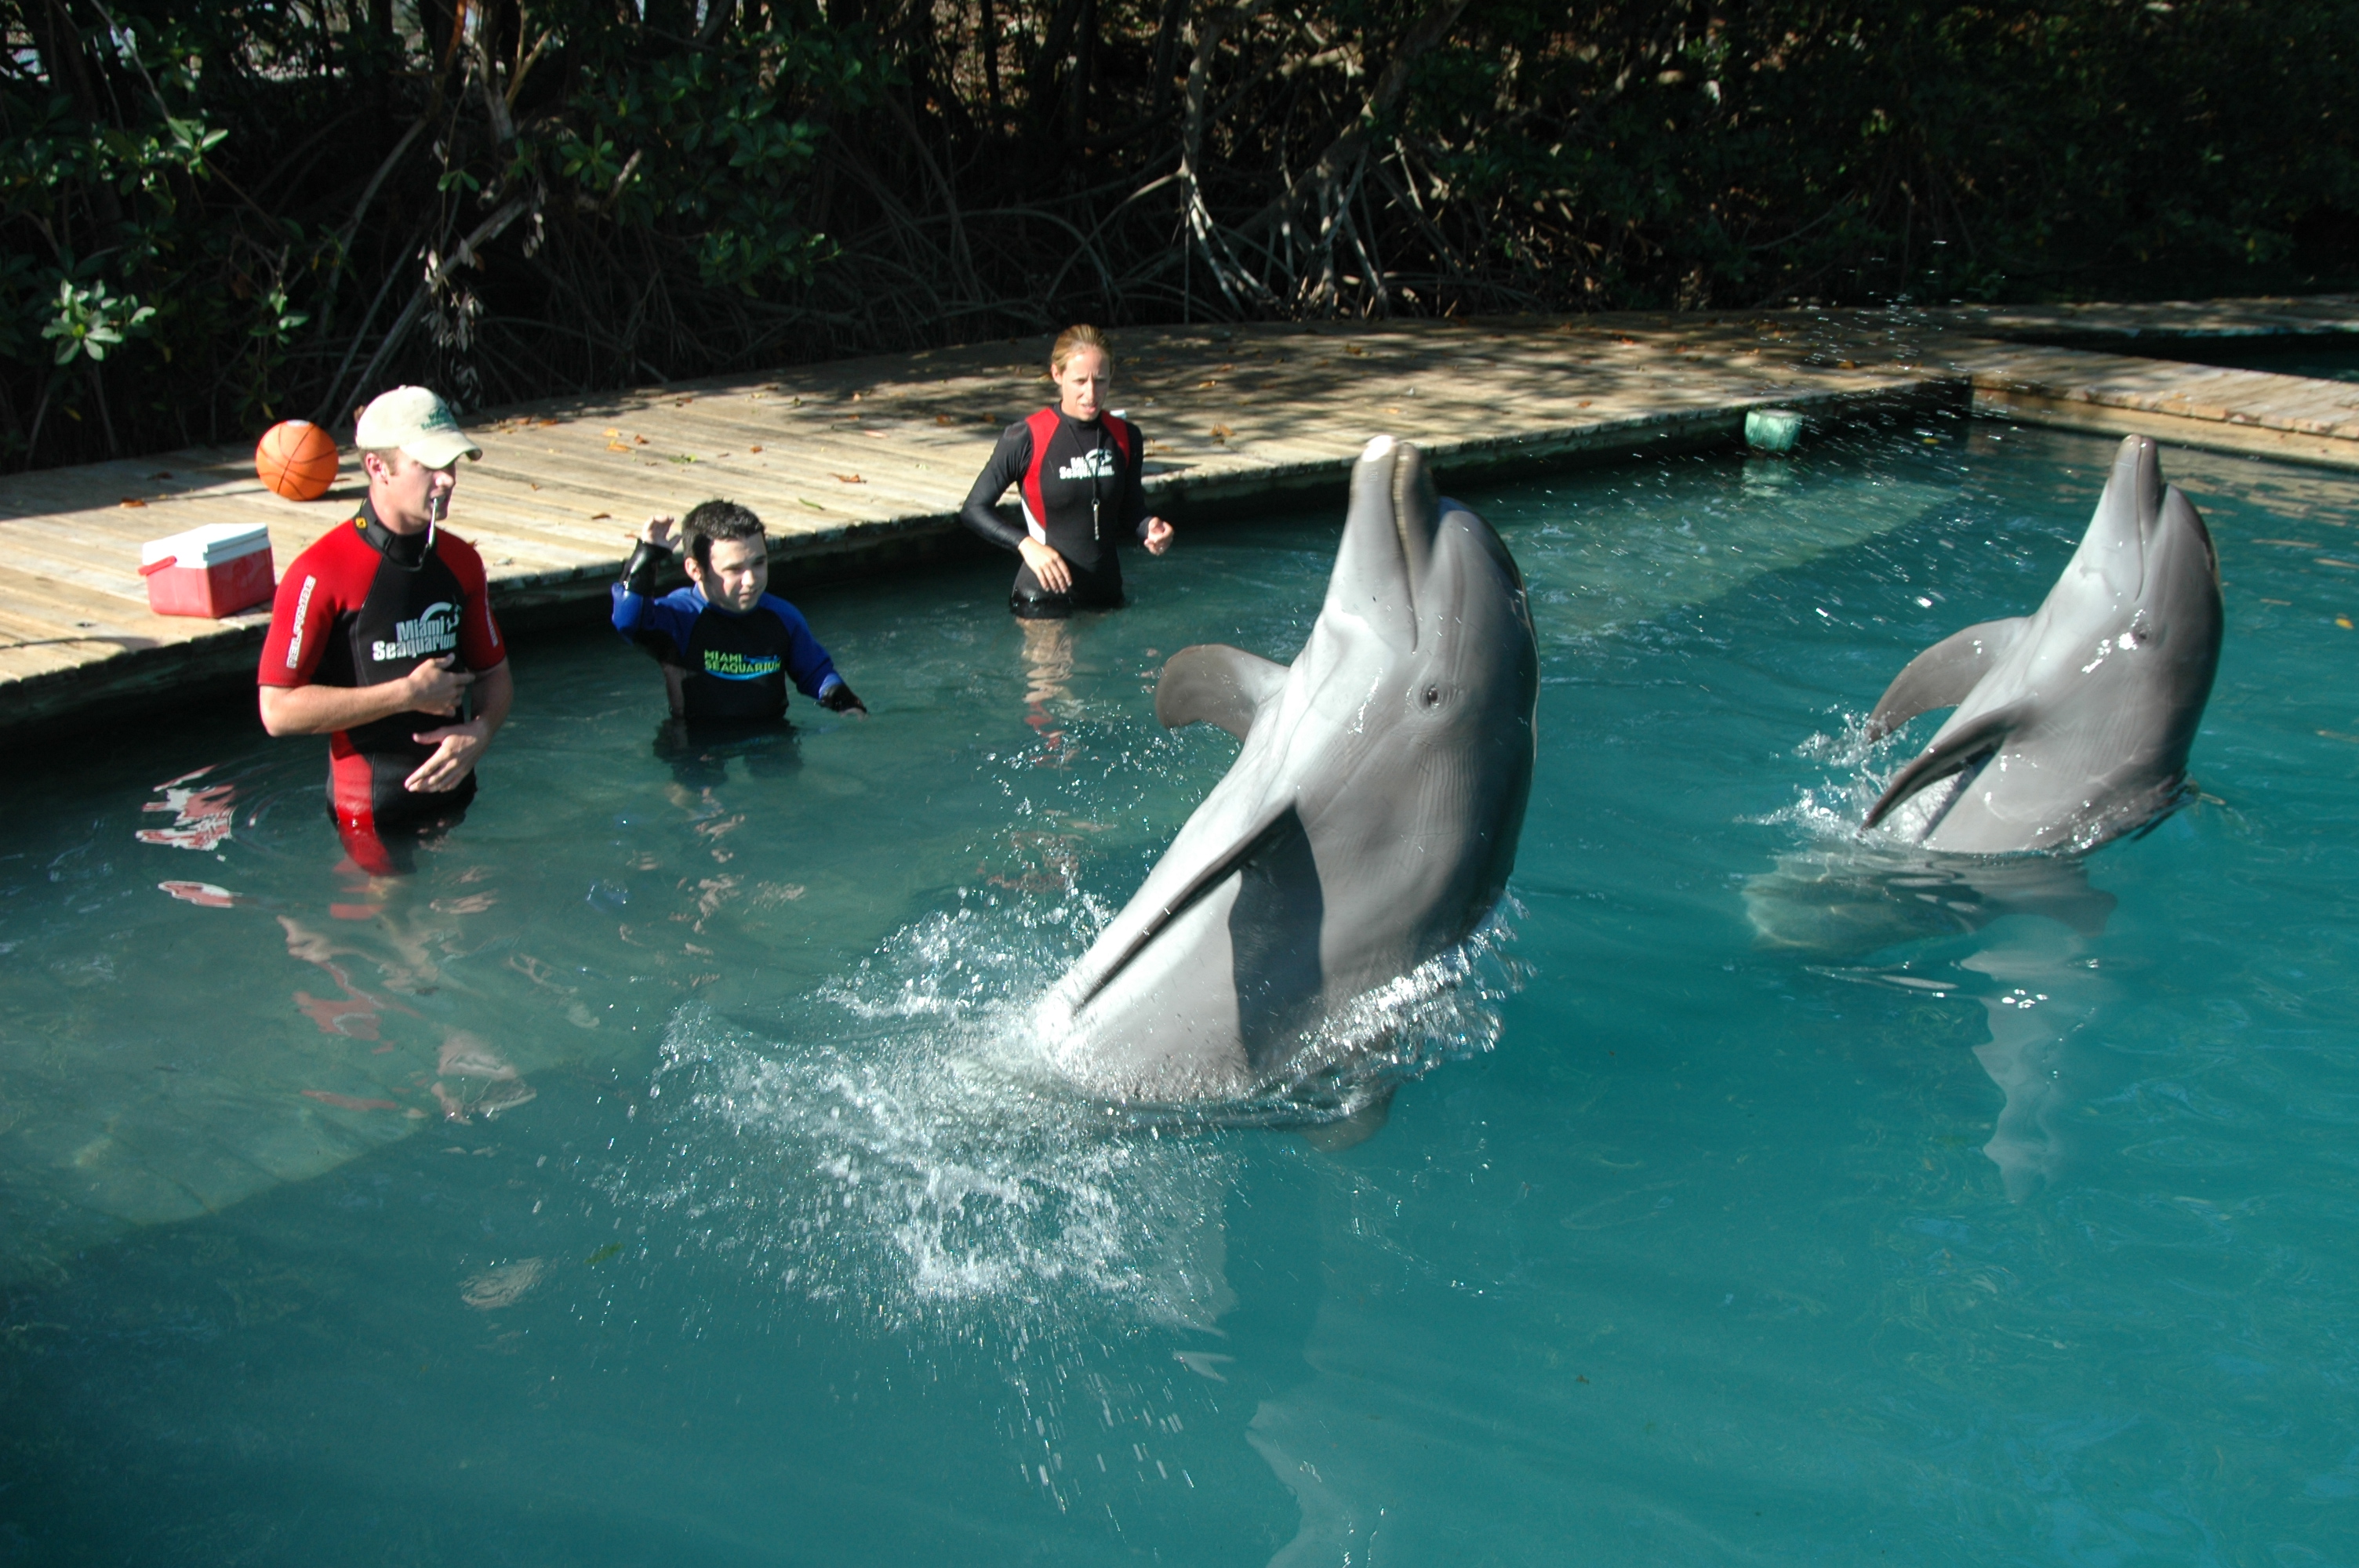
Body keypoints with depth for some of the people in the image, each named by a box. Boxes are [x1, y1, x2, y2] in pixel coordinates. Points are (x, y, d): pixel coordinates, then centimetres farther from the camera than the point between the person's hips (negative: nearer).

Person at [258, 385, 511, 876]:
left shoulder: (460, 561, 3)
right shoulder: (323, 572, -17)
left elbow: (494, 672, 13)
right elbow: (279, 710, -20)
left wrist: (480, 732, -10)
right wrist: (409, 693, -18)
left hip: (454, 794, 6)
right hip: (373, 811, -6)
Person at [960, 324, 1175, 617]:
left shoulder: (1125, 438, 2)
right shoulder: (1026, 440, -11)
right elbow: (974, 508, -5)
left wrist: (1150, 529, -10)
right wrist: (1027, 544, -19)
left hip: (1106, 595, 4)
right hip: (1043, 599, -4)